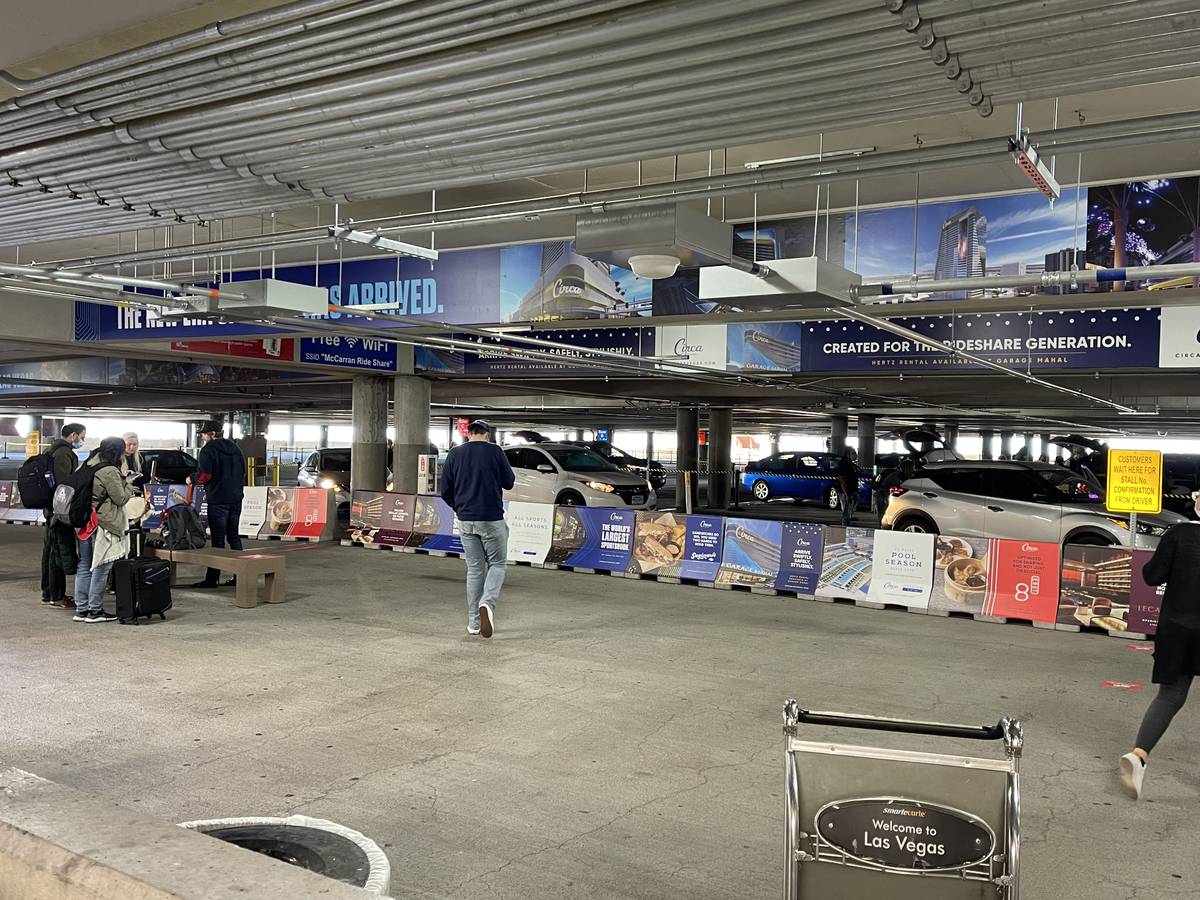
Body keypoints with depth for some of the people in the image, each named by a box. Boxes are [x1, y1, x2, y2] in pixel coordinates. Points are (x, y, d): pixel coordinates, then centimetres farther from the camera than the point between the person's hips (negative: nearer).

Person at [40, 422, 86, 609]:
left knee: (50, 550, 16)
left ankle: (48, 593, 25)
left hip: (50, 509, 11)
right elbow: (64, 483, -23)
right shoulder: (64, 453, -15)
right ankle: (57, 597, -3)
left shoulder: (53, 450, 19)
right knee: (61, 551, -6)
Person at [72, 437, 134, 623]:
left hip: (85, 523, 8)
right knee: (101, 568, 0)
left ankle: (81, 609, 18)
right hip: (103, 525, -8)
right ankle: (95, 611, 5)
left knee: (85, 567, 13)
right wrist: (127, 480, 4)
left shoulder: (87, 467, 9)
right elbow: (120, 499, -10)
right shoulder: (110, 472, -15)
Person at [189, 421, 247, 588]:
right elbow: (243, 472, 16)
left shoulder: (208, 450, -8)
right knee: (234, 536, 13)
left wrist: (192, 479, 2)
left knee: (218, 539, -4)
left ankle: (212, 578, -1)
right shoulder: (235, 448, 14)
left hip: (218, 500, -7)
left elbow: (205, 475, -16)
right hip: (236, 498, 7)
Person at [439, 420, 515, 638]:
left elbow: (445, 491, 6)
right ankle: (487, 603, -18)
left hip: (465, 521, 3)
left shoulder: (454, 454, 4)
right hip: (491, 519, -3)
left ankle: (474, 622, 11)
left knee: (474, 568, 12)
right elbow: (509, 483, 2)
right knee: (497, 564, 9)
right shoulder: (494, 451, -5)